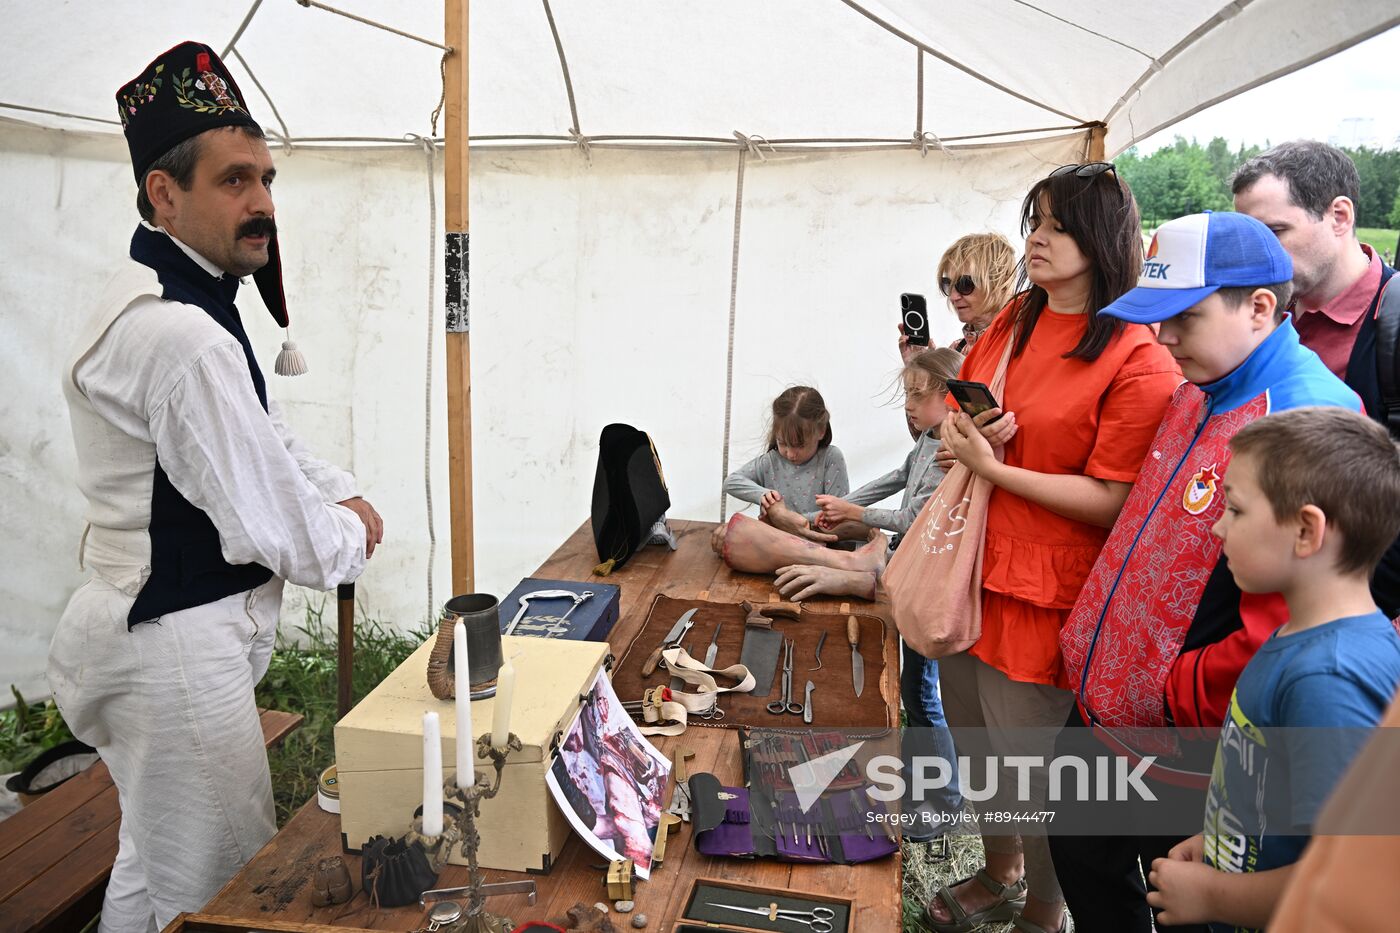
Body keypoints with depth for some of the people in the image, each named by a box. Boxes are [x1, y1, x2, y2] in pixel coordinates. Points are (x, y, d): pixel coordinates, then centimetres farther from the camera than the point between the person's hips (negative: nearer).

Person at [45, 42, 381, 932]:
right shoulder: (182, 337, -25)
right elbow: (266, 526, -24)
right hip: (175, 644, -11)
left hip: (150, 624, 11)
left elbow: (267, 436, 18)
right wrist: (349, 541, -4)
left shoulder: (177, 303, 10)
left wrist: (342, 494, 4)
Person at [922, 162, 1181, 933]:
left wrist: (994, 469, -21)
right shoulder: (1011, 323, 6)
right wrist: (962, 433, -6)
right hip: (969, 568, 7)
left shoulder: (1140, 360, -14)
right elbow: (957, 413, 17)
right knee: (975, 747, 21)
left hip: (1044, 594, -7)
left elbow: (1110, 500, -17)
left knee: (1033, 766, 9)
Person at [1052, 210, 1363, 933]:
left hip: (1187, 741, -8)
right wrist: (1097, 643, 11)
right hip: (1107, 699, 8)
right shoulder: (1199, 392, 3)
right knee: (1081, 856, 25)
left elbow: (1283, 625, -28)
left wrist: (1177, 696, -17)